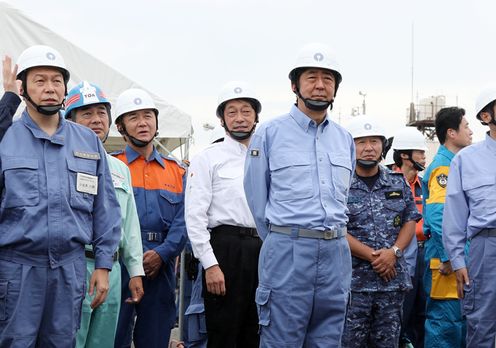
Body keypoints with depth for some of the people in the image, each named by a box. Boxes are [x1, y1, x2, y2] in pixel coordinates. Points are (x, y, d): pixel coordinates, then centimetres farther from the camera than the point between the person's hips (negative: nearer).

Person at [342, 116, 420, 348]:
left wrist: (394, 252, -7)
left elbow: (410, 221, 11)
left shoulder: (398, 183, 12)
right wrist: (372, 256, -14)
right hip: (354, 281, -4)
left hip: (393, 279, 4)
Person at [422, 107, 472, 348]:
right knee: (446, 321, -7)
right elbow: (438, 217, -24)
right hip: (448, 261, -10)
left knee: (461, 319, 15)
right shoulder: (443, 167, -14)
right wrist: (449, 258, -23)